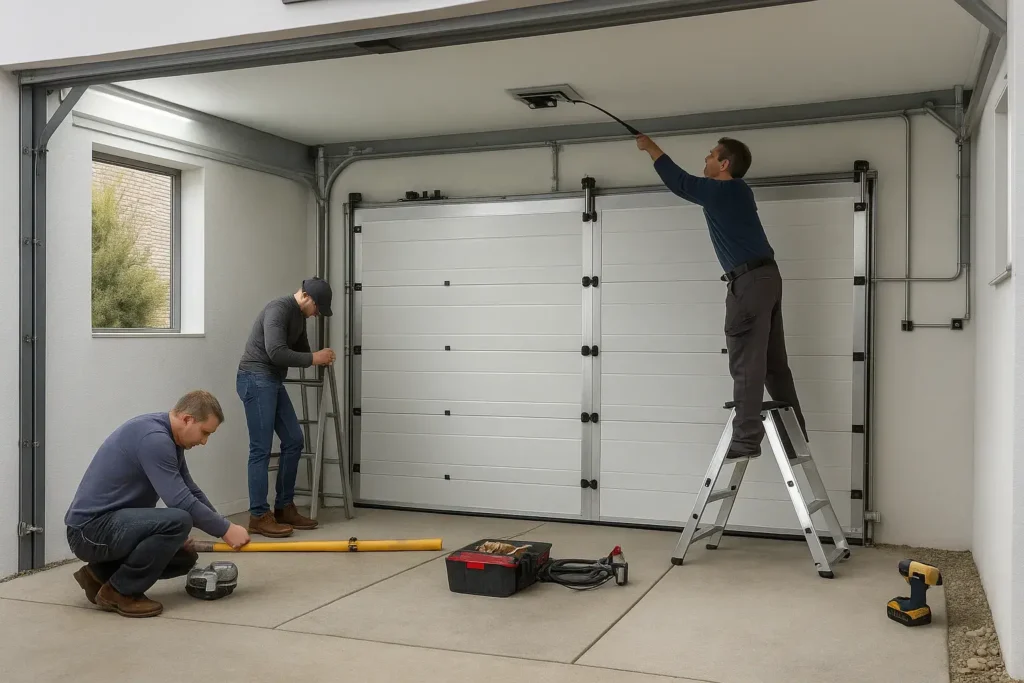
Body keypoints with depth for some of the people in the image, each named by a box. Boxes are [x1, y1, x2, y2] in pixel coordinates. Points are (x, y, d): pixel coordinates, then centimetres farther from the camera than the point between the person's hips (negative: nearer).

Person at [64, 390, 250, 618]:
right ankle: (119, 591, -10)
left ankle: (101, 573, 15)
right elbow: (181, 502, -26)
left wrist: (222, 527, 13)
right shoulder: (153, 438, -23)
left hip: (111, 524, 10)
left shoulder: (167, 438, 9)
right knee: (178, 521, -29)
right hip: (91, 529, -10)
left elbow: (191, 492, 19)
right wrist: (225, 529, -16)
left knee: (185, 556, 12)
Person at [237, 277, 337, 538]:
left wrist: (319, 357, 5)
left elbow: (301, 350, 24)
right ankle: (259, 516, -3)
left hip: (273, 382, 10)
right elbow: (276, 353, -27)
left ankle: (284, 508, 16)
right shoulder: (278, 309, -17)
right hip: (255, 379, -10)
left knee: (294, 441, 8)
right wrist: (313, 359, -18)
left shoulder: (299, 316, 13)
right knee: (261, 449, -9)